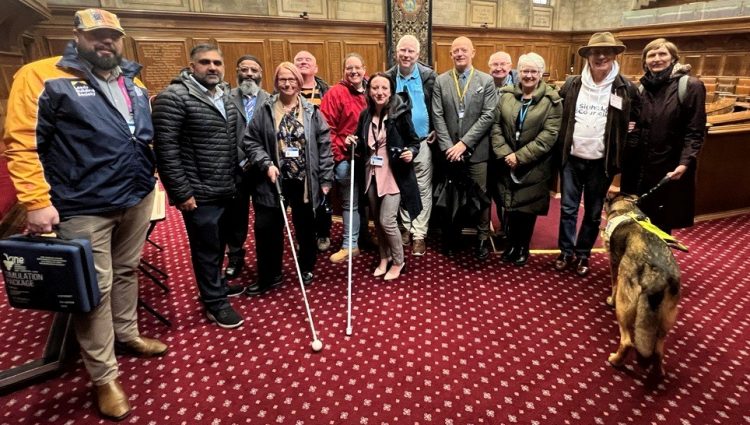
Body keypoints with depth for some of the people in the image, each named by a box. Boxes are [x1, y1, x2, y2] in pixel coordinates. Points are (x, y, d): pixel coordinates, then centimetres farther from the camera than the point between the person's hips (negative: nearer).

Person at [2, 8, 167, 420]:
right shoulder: (42, 76, -9)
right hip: (84, 208, -6)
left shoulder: (134, 84, 11)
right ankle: (104, 377, 18)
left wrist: (150, 179, 17)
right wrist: (36, 201, -18)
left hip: (137, 199, 6)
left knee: (127, 272, 20)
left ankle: (127, 335, 41)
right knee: (95, 289, 3)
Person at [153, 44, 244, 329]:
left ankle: (216, 285, 40)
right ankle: (214, 301, 21)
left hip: (226, 190, 7)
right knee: (206, 248, 5)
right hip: (200, 193, -7)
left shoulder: (226, 97, 10)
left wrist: (236, 179, 16)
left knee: (219, 244, 21)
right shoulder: (173, 97, -13)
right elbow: (165, 149, -17)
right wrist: (181, 192, -18)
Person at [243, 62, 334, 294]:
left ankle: (306, 268, 35)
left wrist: (326, 179, -3)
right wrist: (266, 164, -14)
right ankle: (269, 275, 22)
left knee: (305, 227, 13)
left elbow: (325, 146, 0)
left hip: (304, 181, 0)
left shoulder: (312, 112, 0)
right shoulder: (265, 111, 0)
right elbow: (250, 142, 1)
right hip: (274, 181, 0)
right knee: (267, 229, 4)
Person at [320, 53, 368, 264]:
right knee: (350, 202, 3)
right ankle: (350, 244, 14)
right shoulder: (335, 93, -6)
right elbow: (326, 128, -9)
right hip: (346, 158, -4)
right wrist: (337, 154, -11)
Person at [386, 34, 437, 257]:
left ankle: (419, 234, 12)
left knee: (423, 190, 3)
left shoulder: (429, 76, -4)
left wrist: (436, 131, -7)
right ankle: (407, 228, 26)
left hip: (422, 142, -2)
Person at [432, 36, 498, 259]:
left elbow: (488, 116, -7)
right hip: (449, 151, 1)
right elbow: (438, 117, -1)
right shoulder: (440, 81, 4)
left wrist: (464, 143, -14)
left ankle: (483, 239, 21)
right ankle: (450, 238, 28)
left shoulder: (486, 81, 1)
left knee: (481, 196, 4)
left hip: (477, 151, -1)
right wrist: (448, 147, -11)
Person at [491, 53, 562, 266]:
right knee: (511, 205, 11)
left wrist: (520, 156, -19)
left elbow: (549, 135, -14)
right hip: (508, 164, 2)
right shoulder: (506, 94, 3)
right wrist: (505, 153, -14)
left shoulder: (552, 100, -6)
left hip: (534, 167, -2)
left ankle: (523, 247, 27)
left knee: (527, 207, 8)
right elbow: (496, 126, -1)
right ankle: (512, 244, 30)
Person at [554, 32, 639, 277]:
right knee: (568, 209, 7)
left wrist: (622, 153, -1)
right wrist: (559, 148, 4)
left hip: (601, 162, -1)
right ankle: (566, 252, 22)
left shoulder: (626, 89, -3)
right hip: (572, 158, 1)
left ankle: (583, 254, 24)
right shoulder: (571, 85, 1)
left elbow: (636, 123, 7)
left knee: (593, 213, 9)